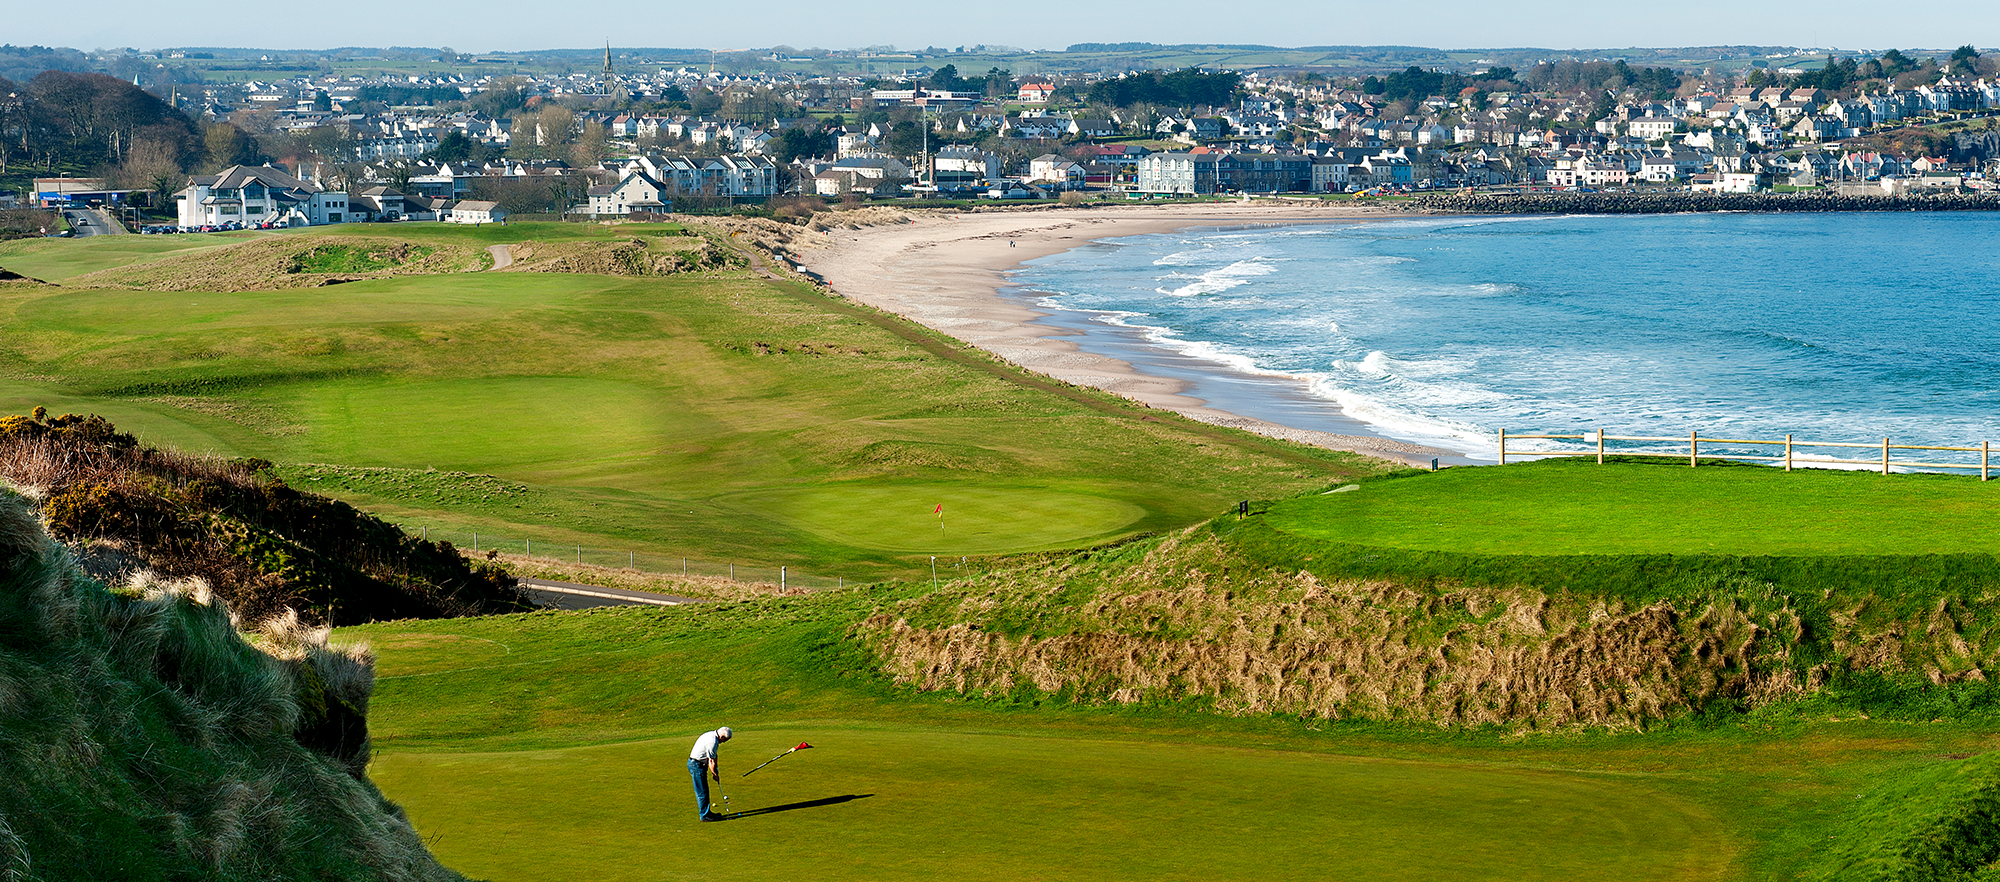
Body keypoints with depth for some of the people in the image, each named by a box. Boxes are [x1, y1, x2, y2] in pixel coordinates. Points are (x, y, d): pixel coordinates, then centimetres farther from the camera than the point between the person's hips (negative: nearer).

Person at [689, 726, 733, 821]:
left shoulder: (711, 735, 9)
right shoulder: (712, 742, -24)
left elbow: (713, 757, 16)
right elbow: (711, 761, -18)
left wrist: (716, 769, 11)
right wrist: (716, 775, -6)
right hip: (697, 765, -11)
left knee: (703, 791, 17)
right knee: (702, 792, -4)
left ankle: (707, 812, 24)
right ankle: (705, 815, 1)